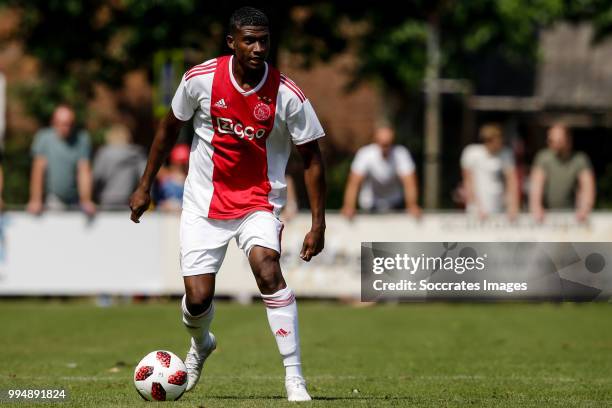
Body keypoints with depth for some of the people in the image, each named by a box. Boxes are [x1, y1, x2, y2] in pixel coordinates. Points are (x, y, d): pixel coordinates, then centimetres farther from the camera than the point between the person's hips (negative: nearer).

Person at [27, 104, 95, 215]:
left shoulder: (81, 139, -10)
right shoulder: (44, 138, -10)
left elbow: (84, 172, -15)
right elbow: (38, 170, -11)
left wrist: (86, 202, -23)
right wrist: (36, 201, -15)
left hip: (75, 200, 1)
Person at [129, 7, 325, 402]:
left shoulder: (288, 95, -14)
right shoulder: (200, 78, -10)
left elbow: (312, 157, -5)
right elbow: (170, 126, 8)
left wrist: (318, 224, -9)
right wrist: (145, 185, 11)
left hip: (259, 201, -1)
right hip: (205, 201, 1)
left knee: (267, 269, -29)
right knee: (198, 299, -5)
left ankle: (294, 377, -22)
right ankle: (201, 344, 35)